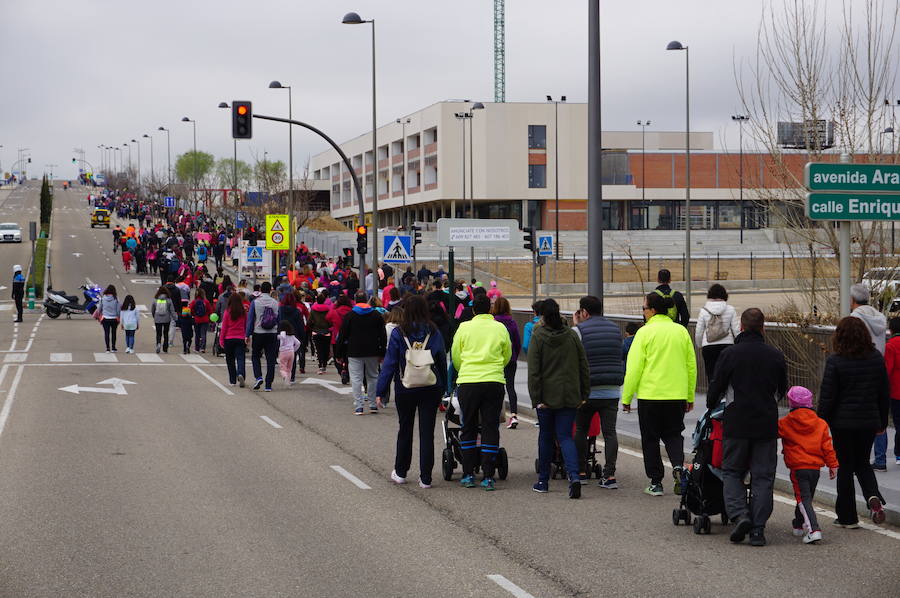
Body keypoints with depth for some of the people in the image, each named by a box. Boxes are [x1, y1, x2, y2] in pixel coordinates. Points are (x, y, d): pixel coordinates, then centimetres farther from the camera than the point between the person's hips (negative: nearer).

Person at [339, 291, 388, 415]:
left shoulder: (349, 316, 0)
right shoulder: (377, 315, 6)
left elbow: (343, 336, 0)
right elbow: (383, 336, 6)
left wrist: (341, 353, 5)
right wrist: (382, 353, 10)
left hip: (354, 353, -2)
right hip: (372, 353, 3)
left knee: (356, 379, -2)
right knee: (372, 377, 13)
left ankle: (358, 407, -8)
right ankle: (373, 405, 14)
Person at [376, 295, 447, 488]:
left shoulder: (398, 333, -7)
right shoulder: (434, 333, -1)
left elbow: (389, 363, -8)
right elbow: (442, 361, 2)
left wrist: (380, 391, -4)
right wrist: (442, 389, 9)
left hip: (405, 389, -1)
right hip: (431, 389, 1)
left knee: (405, 430, 16)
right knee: (427, 432, 4)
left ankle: (400, 472, 25)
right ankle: (425, 478, 4)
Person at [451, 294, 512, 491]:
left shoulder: (464, 327, 2)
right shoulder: (500, 328, 4)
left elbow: (455, 356, 10)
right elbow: (507, 356, 14)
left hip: (468, 381, 0)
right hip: (495, 382, 0)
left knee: (468, 428, 11)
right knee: (490, 428, 4)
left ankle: (468, 474, 11)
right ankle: (488, 476, 1)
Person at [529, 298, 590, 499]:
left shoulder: (538, 337, -7)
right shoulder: (572, 335, 3)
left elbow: (533, 371, -11)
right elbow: (584, 367, 5)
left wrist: (536, 399, -9)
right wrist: (584, 394, 11)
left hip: (547, 397, -2)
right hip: (570, 396, 2)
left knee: (545, 436, 13)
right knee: (565, 436, 3)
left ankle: (543, 480, 21)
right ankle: (574, 476, -19)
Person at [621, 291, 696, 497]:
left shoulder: (645, 332, -9)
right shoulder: (681, 331, 6)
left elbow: (634, 368, -10)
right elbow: (691, 366, 10)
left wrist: (626, 398, -3)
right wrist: (690, 397, 19)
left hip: (650, 395, -4)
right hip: (677, 395, 4)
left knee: (650, 439, 8)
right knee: (673, 434, 16)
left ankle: (656, 483, 11)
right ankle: (678, 465, -11)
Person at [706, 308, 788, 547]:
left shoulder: (729, 354, -6)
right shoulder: (776, 356, 2)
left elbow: (716, 389, -1)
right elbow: (782, 391, 14)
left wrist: (711, 407, 19)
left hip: (736, 423, -2)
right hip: (767, 424, 2)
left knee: (732, 472, 10)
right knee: (763, 476, 5)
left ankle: (739, 515, -11)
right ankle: (758, 528, 0)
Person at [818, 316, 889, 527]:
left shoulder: (835, 361, -13)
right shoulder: (876, 358, 1)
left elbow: (827, 397, -12)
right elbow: (885, 393, 8)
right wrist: (882, 421, 18)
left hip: (843, 423, -4)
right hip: (870, 421, 4)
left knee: (845, 468, 7)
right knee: (863, 463, 20)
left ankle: (847, 517, 11)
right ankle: (873, 496, -6)